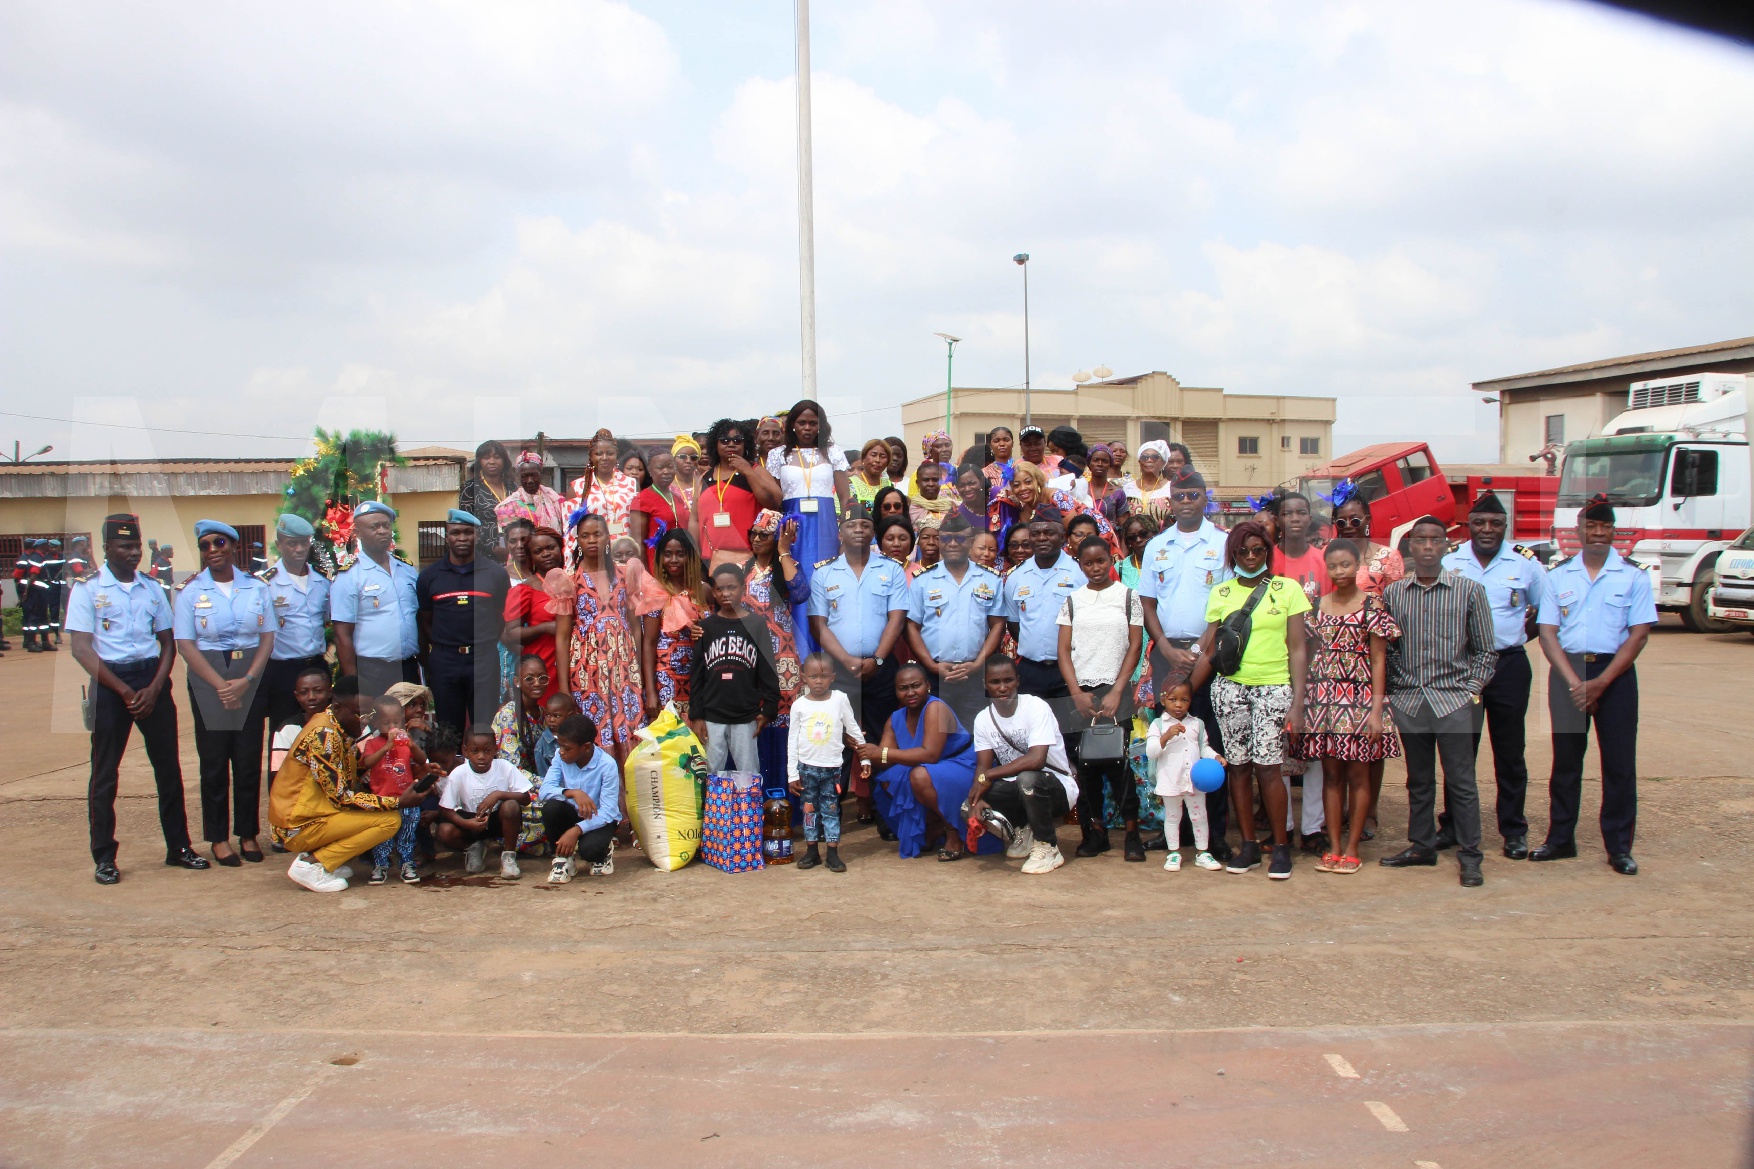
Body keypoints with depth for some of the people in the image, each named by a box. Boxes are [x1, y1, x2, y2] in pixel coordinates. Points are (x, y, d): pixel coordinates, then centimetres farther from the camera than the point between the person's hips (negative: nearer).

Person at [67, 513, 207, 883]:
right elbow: (82, 649, -7)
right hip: (110, 682, -3)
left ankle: (178, 847, 14)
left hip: (153, 678, 3)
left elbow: (168, 644, 10)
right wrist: (125, 691, -12)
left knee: (168, 766, 5)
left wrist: (154, 689, -5)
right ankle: (104, 856, 10)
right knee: (105, 772, 2)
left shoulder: (153, 589, 11)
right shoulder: (87, 589, -1)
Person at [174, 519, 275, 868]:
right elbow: (186, 645, -3)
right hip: (208, 680, -1)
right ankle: (218, 837, 12)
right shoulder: (190, 591, 2)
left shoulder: (256, 588, 7)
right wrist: (221, 685, -12)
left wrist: (246, 680, -10)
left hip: (251, 678, 1)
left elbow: (267, 638, 4)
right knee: (214, 762, 2)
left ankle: (248, 833, 14)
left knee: (249, 760, 3)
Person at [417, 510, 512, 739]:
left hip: (484, 660, -1)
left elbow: (501, 617, 8)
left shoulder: (496, 574, 1)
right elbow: (425, 621, 9)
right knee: (448, 729, 12)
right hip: (443, 662, 2)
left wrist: (487, 646, -1)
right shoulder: (429, 576, 4)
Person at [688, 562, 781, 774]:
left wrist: (769, 709, -3)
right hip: (711, 716, 1)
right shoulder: (706, 627, 4)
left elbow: (768, 671, 1)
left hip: (746, 717, -1)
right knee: (711, 774, 7)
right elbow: (696, 674, 4)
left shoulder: (756, 625, 1)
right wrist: (696, 715, -1)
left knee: (749, 774, 4)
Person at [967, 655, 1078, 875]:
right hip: (1016, 788, 6)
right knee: (969, 808, -19)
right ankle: (1024, 831, 10)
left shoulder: (1036, 707, -18)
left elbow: (1036, 759, -30)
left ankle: (1048, 848, -15)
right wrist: (978, 798, -29)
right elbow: (983, 765, -7)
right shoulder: (983, 719, -1)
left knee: (1028, 779, -38)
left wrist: (987, 776, -26)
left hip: (1055, 785, -5)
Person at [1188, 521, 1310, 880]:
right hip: (1230, 686, 2)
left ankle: (1281, 846, 3)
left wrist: (1298, 702, -7)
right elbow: (1209, 651, 10)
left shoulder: (1288, 589, 4)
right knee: (1238, 766, 2)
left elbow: (1297, 649, 1)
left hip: (1274, 687, -2)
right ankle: (1249, 846, 13)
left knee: (1267, 765, -10)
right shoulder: (1220, 593, 10)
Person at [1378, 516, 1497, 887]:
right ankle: (1421, 845, 23)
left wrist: (1472, 689, -4)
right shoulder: (1392, 593, 6)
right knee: (1418, 780, 12)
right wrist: (1389, 691, 4)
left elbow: (1485, 650, 5)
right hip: (1407, 700, 2)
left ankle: (1469, 855, 8)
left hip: (1452, 699, -2)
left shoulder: (1469, 591, 1)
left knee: (1460, 781, -1)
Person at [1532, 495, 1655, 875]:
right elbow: (1548, 632, 1)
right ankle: (1561, 839, 17)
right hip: (1567, 671, 2)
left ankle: (1619, 847, 10)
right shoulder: (1559, 576, 6)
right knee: (1566, 759, 7)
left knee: (1619, 762, 1)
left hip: (1615, 673, -1)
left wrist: (1601, 682, -12)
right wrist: (1574, 682, -11)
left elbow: (1639, 634, -4)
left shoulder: (1633, 576, 1)